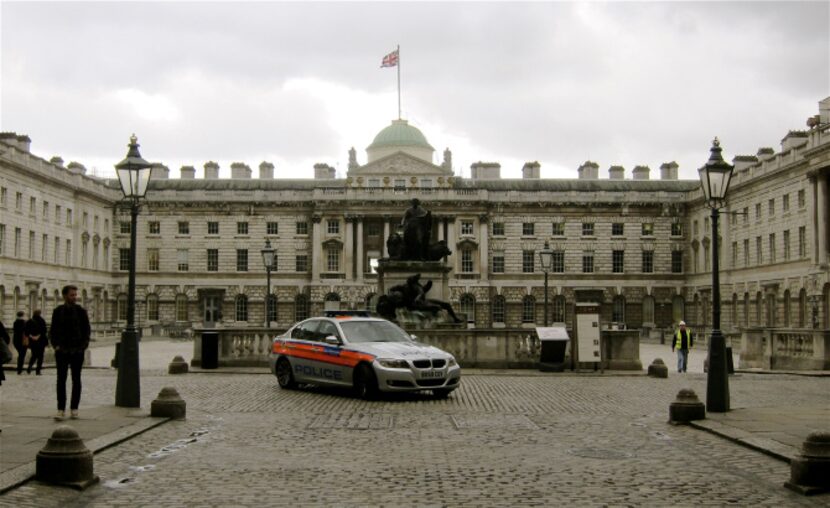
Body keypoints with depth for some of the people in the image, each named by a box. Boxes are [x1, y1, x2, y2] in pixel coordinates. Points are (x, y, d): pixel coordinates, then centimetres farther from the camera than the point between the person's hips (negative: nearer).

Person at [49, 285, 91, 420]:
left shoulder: (81, 311, 2)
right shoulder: (58, 311, 4)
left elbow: (87, 330, 4)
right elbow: (52, 330, 7)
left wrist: (83, 346, -7)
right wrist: (55, 345, -6)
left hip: (77, 350, 0)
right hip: (62, 351, 0)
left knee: (76, 380, 5)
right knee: (61, 380, -3)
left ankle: (74, 409, 12)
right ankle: (61, 409, -1)